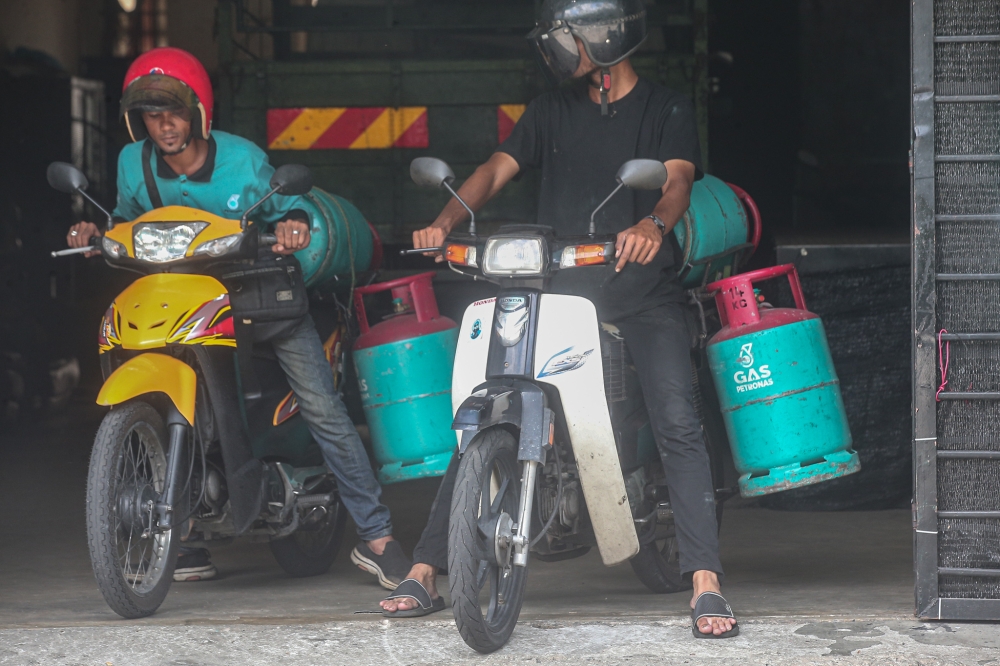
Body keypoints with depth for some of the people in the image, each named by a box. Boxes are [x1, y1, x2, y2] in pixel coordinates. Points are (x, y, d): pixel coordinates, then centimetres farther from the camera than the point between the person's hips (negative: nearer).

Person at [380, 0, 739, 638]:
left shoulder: (667, 109, 6)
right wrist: (446, 220, -13)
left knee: (679, 424, -19)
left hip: (644, 287, -3)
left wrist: (653, 225, -34)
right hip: (560, 285, 3)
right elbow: (497, 168, 7)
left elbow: (678, 179, -10)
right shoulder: (552, 111, 17)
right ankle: (424, 572, -1)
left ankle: (706, 585, -22)